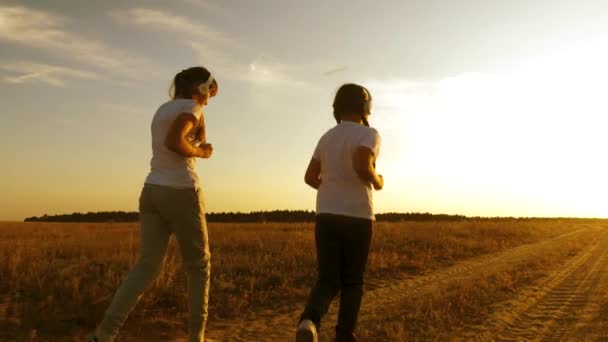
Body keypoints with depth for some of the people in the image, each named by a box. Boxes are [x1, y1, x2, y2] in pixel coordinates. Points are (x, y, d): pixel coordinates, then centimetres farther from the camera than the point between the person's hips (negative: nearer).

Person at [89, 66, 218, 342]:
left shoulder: (162, 109, 21)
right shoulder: (190, 107, -6)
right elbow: (173, 142, -23)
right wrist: (200, 152, -7)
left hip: (152, 192, 7)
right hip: (180, 193, -7)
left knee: (147, 265, 0)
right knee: (199, 265, 8)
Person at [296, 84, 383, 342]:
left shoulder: (327, 137, 13)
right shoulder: (369, 134, -6)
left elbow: (310, 177, 14)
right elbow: (362, 166, -25)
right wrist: (377, 181, -3)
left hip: (326, 216, 4)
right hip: (357, 217, -4)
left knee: (328, 281, 3)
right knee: (352, 282, 12)